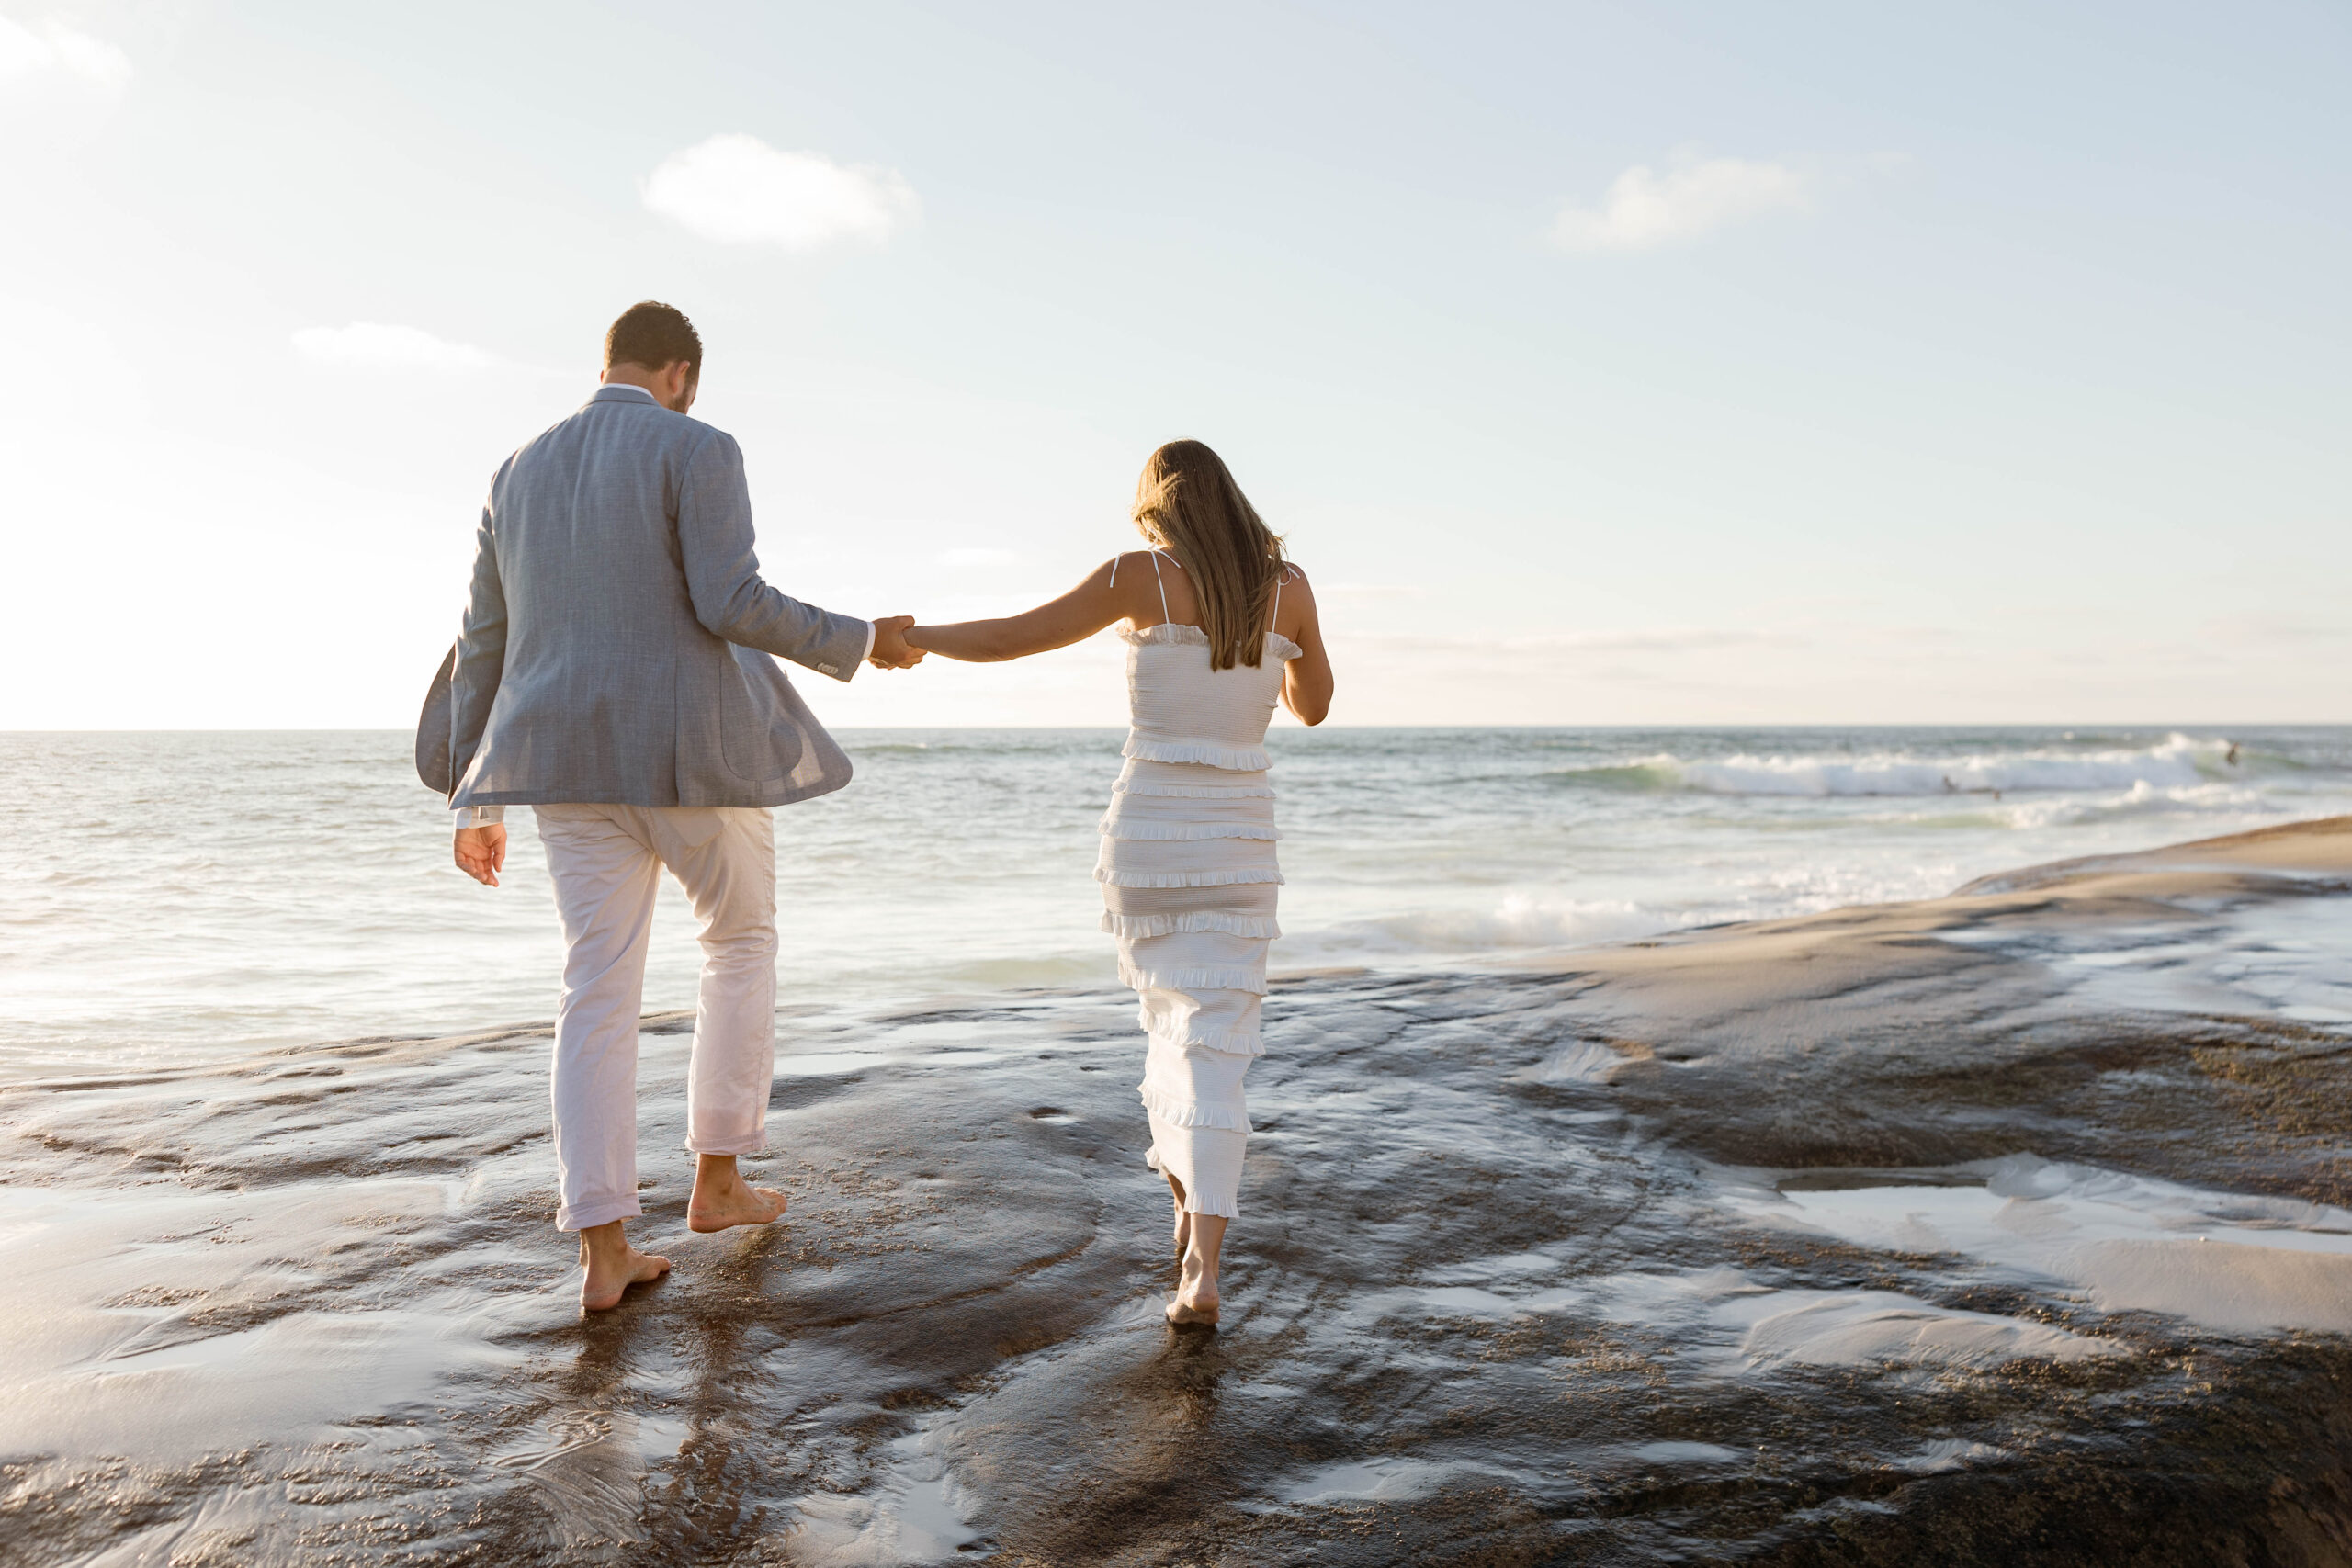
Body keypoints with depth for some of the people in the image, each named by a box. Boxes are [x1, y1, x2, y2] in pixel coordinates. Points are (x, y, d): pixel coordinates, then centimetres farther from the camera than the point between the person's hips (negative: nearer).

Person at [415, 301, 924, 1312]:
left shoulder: (522, 470, 14)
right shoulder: (698, 452, -6)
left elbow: (485, 641, 13)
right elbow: (732, 607, -18)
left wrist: (475, 800, 17)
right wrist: (859, 642, -1)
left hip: (574, 753, 5)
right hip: (691, 747, -5)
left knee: (599, 993, 5)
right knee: (742, 937, 18)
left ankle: (603, 1253, 1)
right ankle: (717, 1179, 22)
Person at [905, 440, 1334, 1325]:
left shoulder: (1141, 576, -4)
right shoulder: (1289, 587, 4)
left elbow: (1011, 639, -1)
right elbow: (1313, 706, 18)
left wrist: (918, 637, 17)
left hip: (1146, 834, 0)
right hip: (1239, 845, 1)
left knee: (1170, 1020, 23)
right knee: (1214, 1053, -1)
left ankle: (1188, 1210, 32)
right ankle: (1200, 1270, -13)